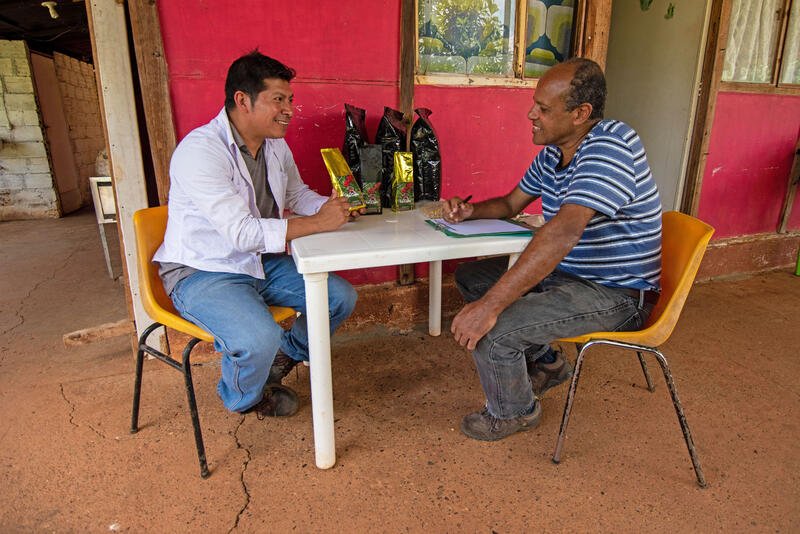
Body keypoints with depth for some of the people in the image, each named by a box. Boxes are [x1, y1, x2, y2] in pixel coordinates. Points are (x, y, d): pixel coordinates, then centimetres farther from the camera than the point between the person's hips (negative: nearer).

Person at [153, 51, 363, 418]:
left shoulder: (275, 144, 3)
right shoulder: (200, 151, -23)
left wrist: (331, 206, -3)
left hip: (263, 263, 8)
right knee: (261, 338, -31)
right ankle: (243, 398, 7)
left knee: (341, 297, 0)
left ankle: (286, 356, 26)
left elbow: (296, 194, 19)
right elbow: (242, 233, -31)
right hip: (202, 273, -7)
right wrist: (319, 223, -29)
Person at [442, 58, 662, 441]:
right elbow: (512, 203, 18)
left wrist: (490, 306, -41)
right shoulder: (553, 151, 5)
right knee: (470, 277, 12)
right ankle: (545, 362, 25)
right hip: (566, 271, 10)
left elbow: (563, 233, -37)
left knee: (490, 331, -26)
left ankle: (514, 411, 9)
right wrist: (470, 211, -5)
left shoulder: (611, 145, -25)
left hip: (615, 294, -10)